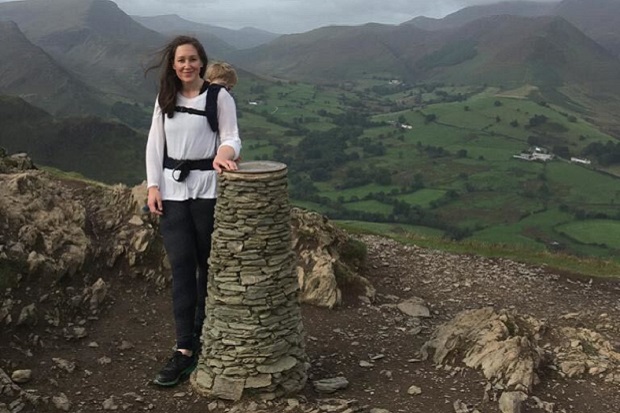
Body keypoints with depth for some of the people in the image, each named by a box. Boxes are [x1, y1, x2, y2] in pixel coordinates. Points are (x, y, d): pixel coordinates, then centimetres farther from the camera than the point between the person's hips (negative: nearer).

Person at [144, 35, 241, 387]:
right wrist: (153, 186, 1)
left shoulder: (220, 97, -4)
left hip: (208, 189, -3)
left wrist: (224, 154, -31)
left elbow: (231, 137, -8)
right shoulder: (165, 99, 10)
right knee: (181, 267, 0)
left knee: (209, 265, 7)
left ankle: (203, 337, 23)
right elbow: (155, 144, 10)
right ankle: (185, 349, 2)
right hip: (173, 190, 3)